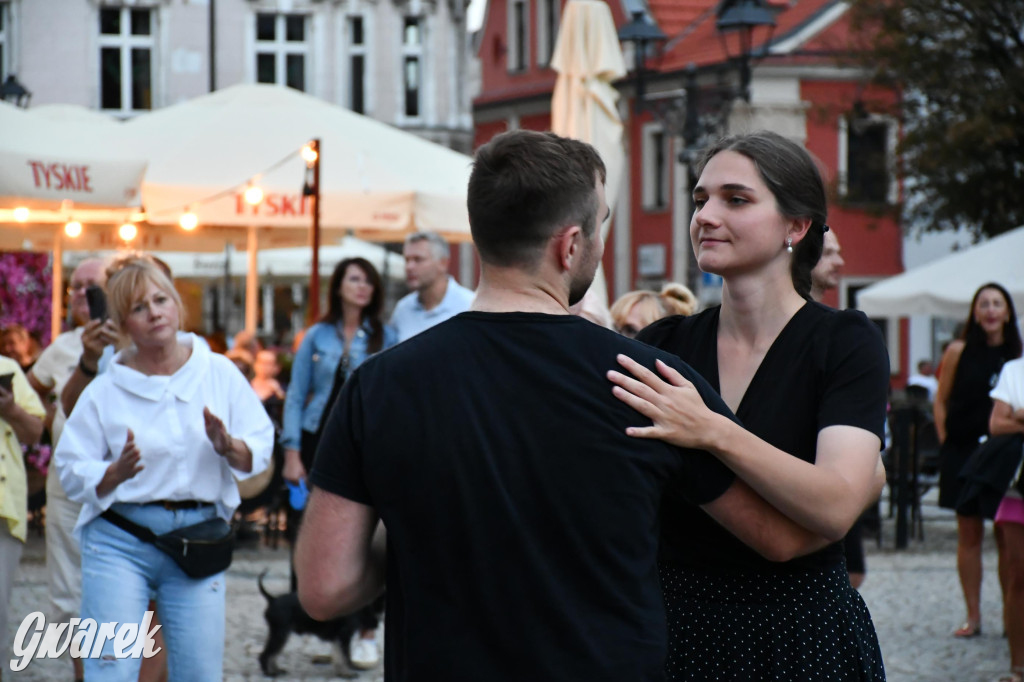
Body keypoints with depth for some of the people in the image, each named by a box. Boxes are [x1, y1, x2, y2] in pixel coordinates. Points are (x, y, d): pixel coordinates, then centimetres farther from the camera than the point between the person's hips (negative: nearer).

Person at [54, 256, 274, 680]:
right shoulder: (105, 391, 1)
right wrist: (117, 473, -18)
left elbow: (260, 450, 6)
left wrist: (228, 447, -14)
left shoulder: (220, 373, 5)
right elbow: (72, 473, 0)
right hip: (120, 540, -2)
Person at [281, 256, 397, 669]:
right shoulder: (317, 337, 7)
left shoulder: (385, 339, 4)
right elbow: (296, 396, 7)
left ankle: (366, 632, 5)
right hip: (319, 443, 1)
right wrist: (292, 452, -2)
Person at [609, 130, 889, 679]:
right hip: (680, 627, 4)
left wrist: (713, 433, -32)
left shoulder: (844, 341, -7)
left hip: (802, 631, -4)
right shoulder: (665, 342, 5)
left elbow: (836, 509, -21)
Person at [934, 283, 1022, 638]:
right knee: (969, 535, 3)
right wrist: (946, 441, -1)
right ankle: (973, 615, 9)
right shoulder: (958, 352, 0)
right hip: (963, 451, 0)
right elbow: (940, 401, 6)